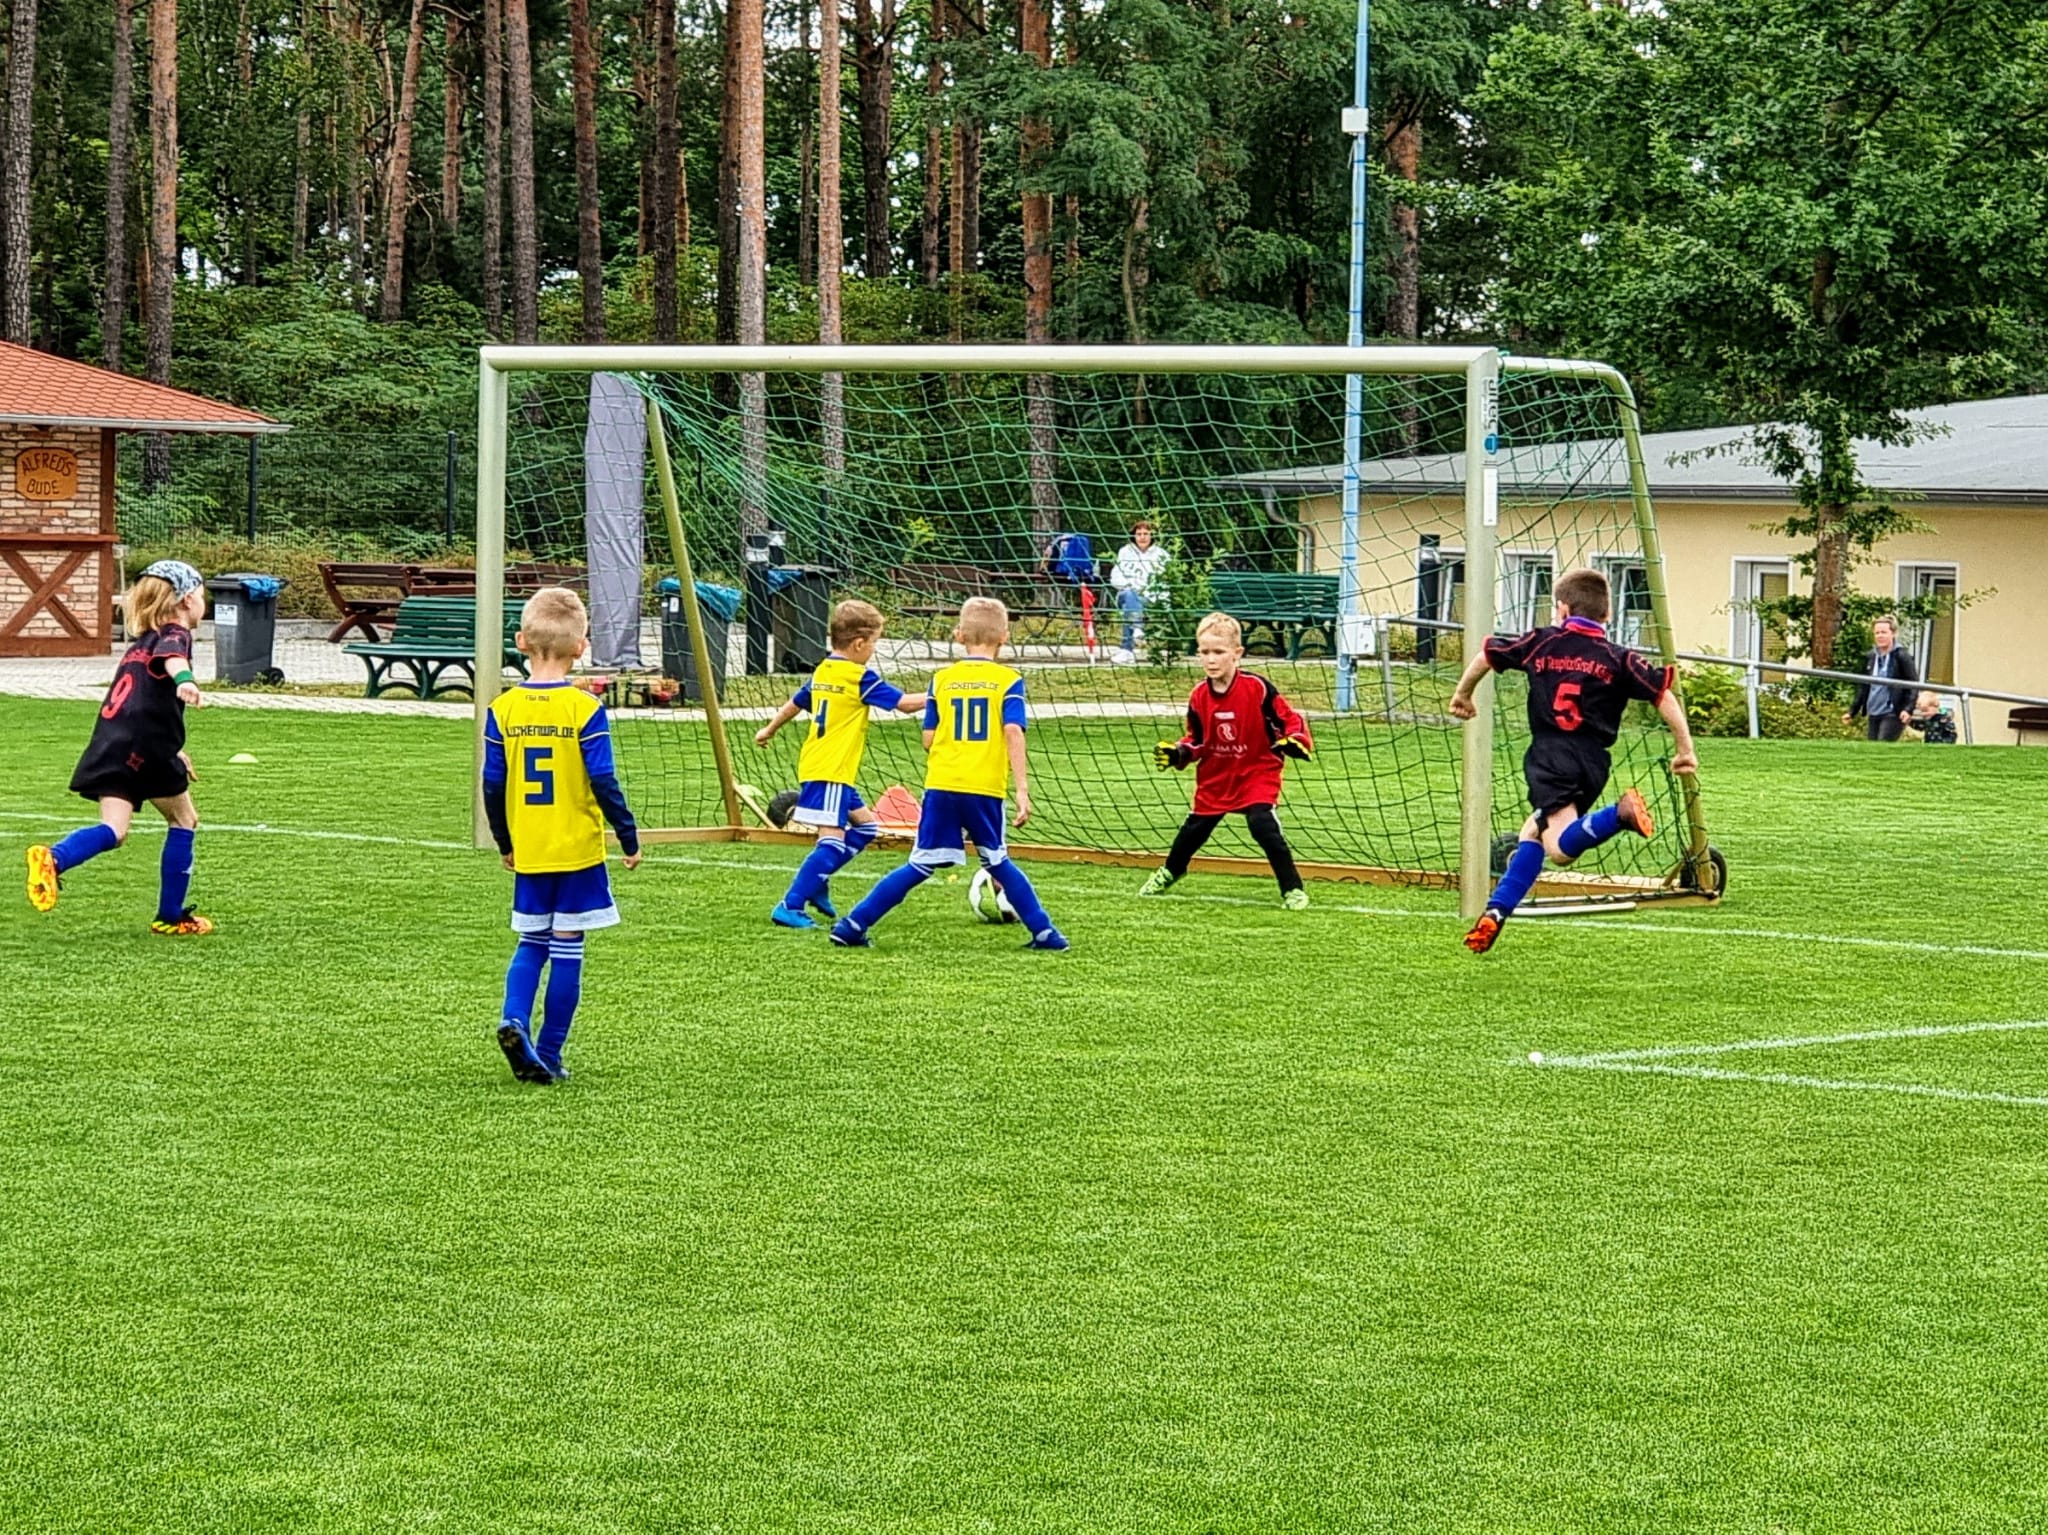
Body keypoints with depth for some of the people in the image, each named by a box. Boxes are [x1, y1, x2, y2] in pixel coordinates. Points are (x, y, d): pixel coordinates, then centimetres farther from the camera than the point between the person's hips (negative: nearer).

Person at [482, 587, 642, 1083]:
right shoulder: (584, 709, -12)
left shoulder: (503, 708, -2)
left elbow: (492, 786, 2)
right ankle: (548, 1055, 6)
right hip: (578, 852, -3)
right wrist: (630, 838, -1)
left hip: (527, 854, 3)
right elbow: (604, 783, -12)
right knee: (567, 950, 5)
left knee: (532, 943, 16)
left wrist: (505, 843, 15)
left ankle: (515, 1019, -9)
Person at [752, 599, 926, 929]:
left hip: (813, 766, 10)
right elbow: (905, 703, -12)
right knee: (832, 841, -12)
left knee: (863, 825, 19)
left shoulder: (822, 672, 12)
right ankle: (790, 906, -17)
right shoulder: (860, 678, -12)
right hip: (831, 772, -10)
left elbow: (795, 704, 26)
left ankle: (816, 882, 15)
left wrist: (769, 730, 41)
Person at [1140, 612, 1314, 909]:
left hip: (1257, 773, -5)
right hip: (1215, 777, 5)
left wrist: (1296, 742, -30)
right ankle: (1169, 873, 44)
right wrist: (1177, 754, -11)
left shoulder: (1257, 688, -19)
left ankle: (1292, 888, -13)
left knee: (1262, 824, -23)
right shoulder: (1199, 696, -6)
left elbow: (1290, 720, -12)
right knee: (1195, 828, 15)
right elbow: (1196, 740, 7)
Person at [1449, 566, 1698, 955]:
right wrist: (1685, 749, 11)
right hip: (1593, 760, 3)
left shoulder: (1541, 642, 12)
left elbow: (1485, 657, 21)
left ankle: (1620, 814, -38)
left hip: (1549, 753, -3)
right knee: (1533, 832, 16)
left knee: (1561, 847, -14)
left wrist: (1463, 695, 39)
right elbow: (1664, 696, 3)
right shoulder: (1619, 659, 11)